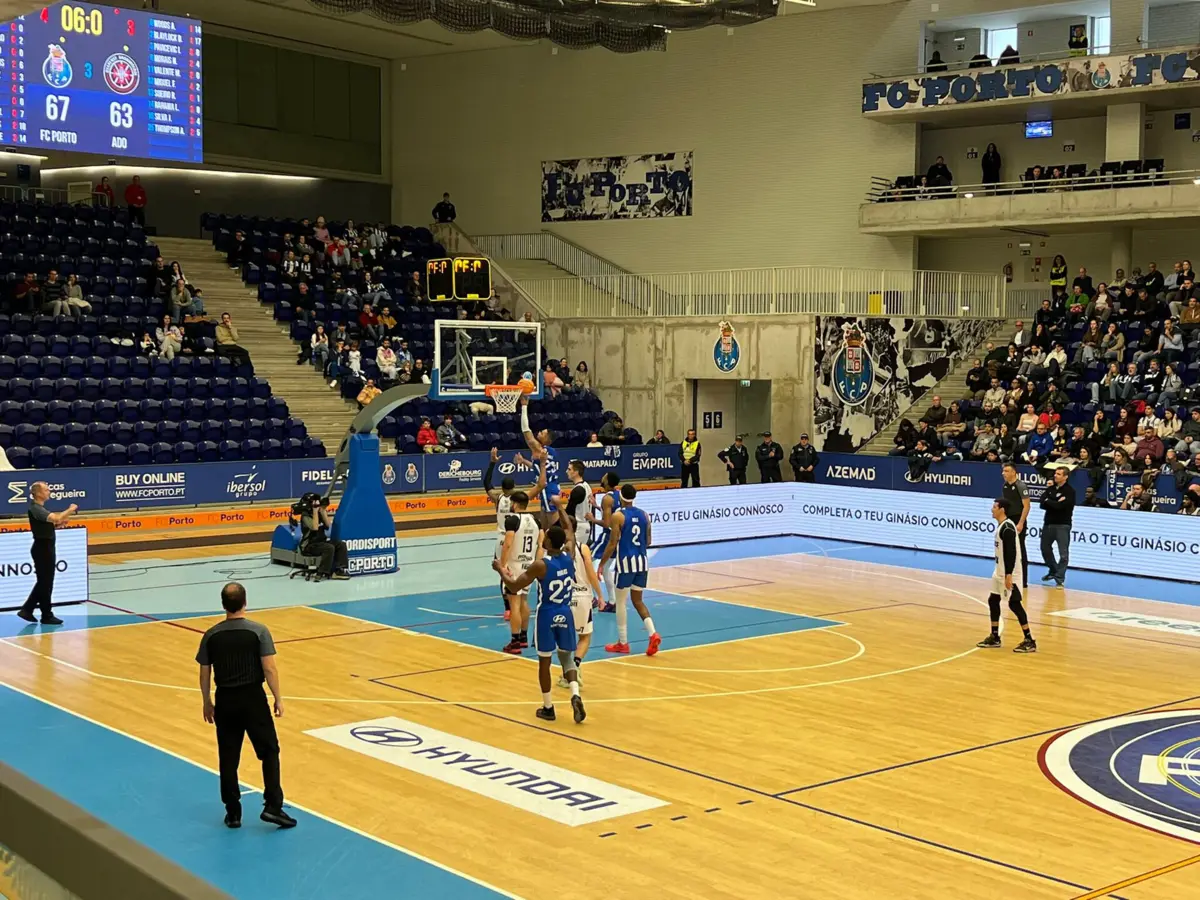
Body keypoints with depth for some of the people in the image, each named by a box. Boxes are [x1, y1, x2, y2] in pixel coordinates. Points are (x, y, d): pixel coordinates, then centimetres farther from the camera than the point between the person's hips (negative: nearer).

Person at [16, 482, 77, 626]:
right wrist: (70, 510, -20)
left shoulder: (40, 508, 13)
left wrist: (61, 523, 4)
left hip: (46, 548, 10)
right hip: (42, 548, -10)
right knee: (45, 583, -1)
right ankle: (47, 616, 8)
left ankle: (27, 610, 19)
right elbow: (55, 517, -34)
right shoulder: (35, 508, -19)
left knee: (44, 582, 15)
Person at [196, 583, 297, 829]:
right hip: (253, 698, -2)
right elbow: (269, 668, -12)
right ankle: (272, 806, 3)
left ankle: (233, 813, 15)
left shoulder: (211, 635, -2)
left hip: (225, 700, 3)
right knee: (269, 751, 9)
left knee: (228, 759, 10)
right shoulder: (258, 631, -10)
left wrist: (207, 703, 16)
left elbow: (204, 674, 4)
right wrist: (278, 698, -2)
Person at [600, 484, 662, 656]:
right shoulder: (644, 515, 7)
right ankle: (653, 634, -4)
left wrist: (601, 564, -5)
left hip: (626, 562, -5)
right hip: (642, 561, 5)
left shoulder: (618, 516, -9)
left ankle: (623, 643, 12)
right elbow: (648, 541, 14)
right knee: (637, 600, 16)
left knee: (620, 602, 8)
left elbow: (613, 543, -12)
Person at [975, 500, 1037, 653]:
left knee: (1014, 604, -9)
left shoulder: (1007, 528, -20)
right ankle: (994, 638, 23)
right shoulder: (1001, 526, 12)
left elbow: (1011, 553, -24)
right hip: (1000, 572, 11)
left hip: (1010, 574, -11)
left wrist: (1008, 575, -27)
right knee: (993, 600, 14)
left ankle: (1029, 641, -4)